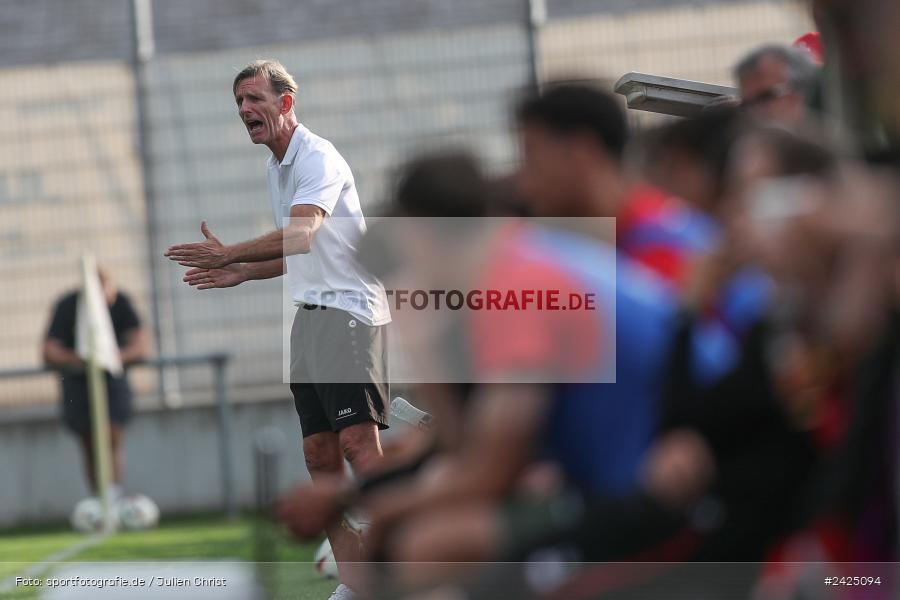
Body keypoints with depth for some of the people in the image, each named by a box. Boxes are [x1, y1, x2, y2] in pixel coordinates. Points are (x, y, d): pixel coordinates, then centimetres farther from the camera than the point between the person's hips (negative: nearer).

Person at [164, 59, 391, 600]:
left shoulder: (318, 158, -11)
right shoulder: (277, 169, 18)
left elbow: (301, 235, -26)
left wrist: (230, 255, -25)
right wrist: (241, 273, 19)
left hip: (349, 311, -9)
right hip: (309, 318, 9)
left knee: (358, 441, -19)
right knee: (320, 454, 2)